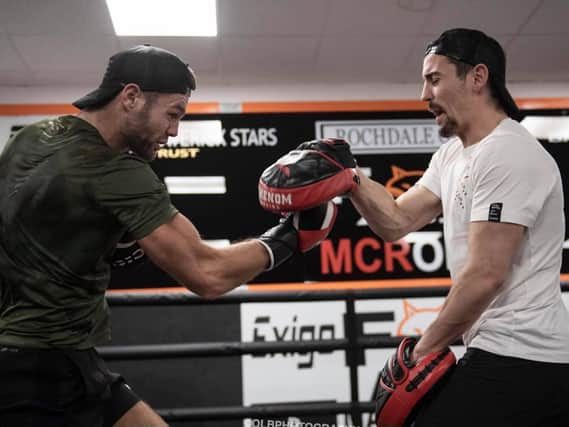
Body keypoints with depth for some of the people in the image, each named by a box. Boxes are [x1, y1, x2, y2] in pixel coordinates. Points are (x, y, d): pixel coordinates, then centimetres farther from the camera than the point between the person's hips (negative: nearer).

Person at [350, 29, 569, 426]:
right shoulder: (452, 154, 12)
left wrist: (425, 349, -11)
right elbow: (398, 221, 11)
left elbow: (485, 275, -21)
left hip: (514, 360, -9)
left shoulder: (507, 155, -18)